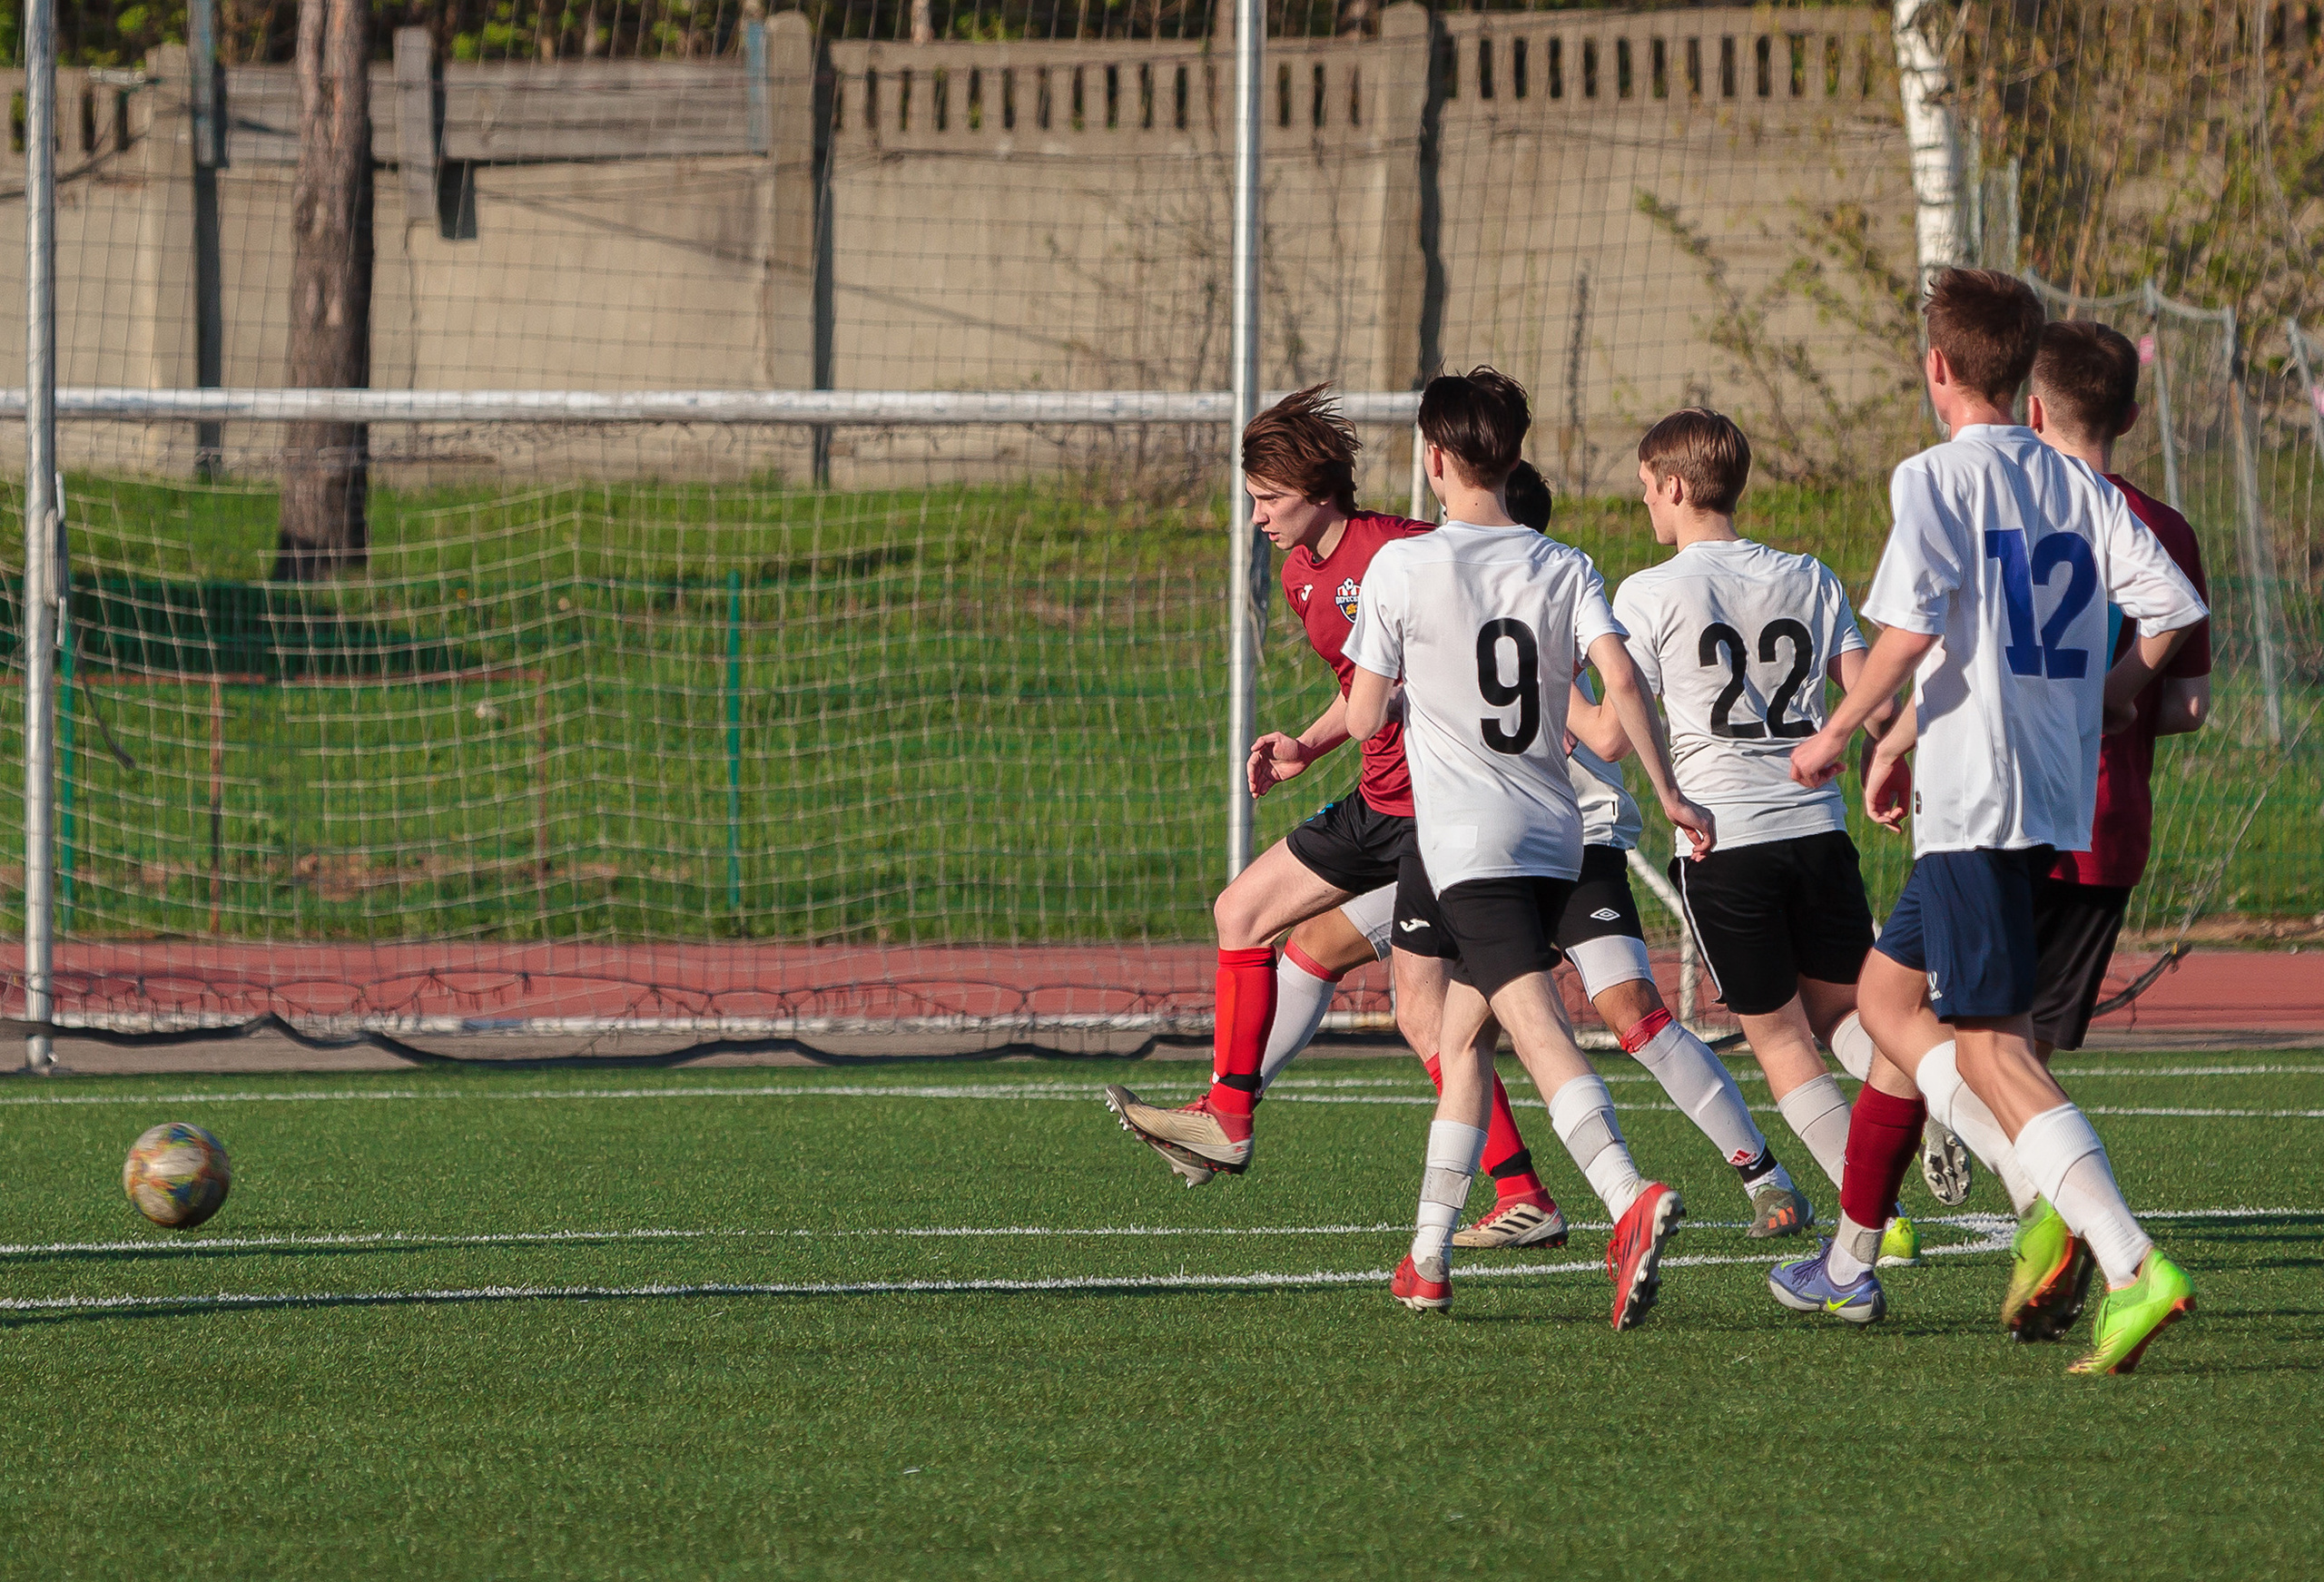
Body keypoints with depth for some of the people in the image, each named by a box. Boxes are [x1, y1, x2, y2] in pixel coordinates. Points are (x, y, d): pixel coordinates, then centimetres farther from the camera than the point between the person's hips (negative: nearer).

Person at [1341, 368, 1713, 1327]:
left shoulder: (1403, 567, -4)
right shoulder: (1565, 569, 7)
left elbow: (1364, 717, -2)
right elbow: (1620, 680, -6)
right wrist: (1669, 796, -2)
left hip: (1467, 841, -6)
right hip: (1555, 834, 6)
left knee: (1542, 1034, -18)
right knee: (1463, 1036, 18)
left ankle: (1629, 1199, -41)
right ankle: (1428, 1257, 18)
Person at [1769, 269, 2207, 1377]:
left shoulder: (1935, 476, -7)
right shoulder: (2078, 486, 10)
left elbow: (1915, 624, -19)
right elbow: (2171, 609, 2)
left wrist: (1838, 735, -7)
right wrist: (2099, 701, 16)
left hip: (1973, 795, -8)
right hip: (2061, 795, 8)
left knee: (1991, 1049, -13)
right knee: (1888, 994, 24)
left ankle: (2135, 1266, -30)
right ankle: (1849, 1266, 31)